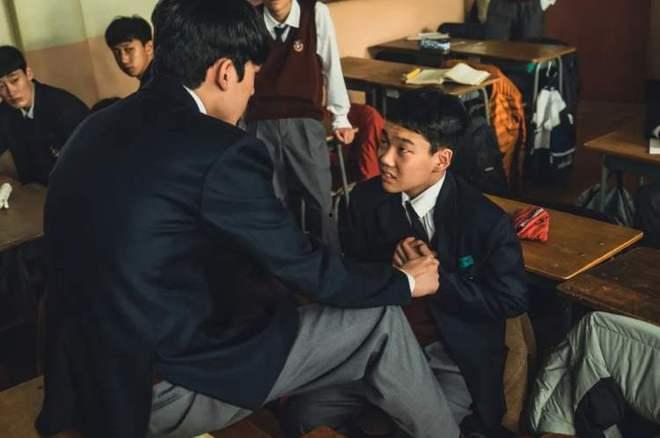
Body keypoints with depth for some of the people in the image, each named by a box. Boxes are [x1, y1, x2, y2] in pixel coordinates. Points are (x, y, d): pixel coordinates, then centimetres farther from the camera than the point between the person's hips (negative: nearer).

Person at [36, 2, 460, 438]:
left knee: (280, 299, 26)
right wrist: (405, 281, 7)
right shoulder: (220, 151, -20)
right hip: (162, 388, -8)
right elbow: (304, 268, -10)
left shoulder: (101, 126, 6)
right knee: (379, 319, 2)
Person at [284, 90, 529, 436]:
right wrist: (390, 264, -16)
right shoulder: (367, 198, -2)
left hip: (454, 358, -3)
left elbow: (513, 299, -8)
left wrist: (437, 278, -20)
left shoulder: (486, 221, -15)